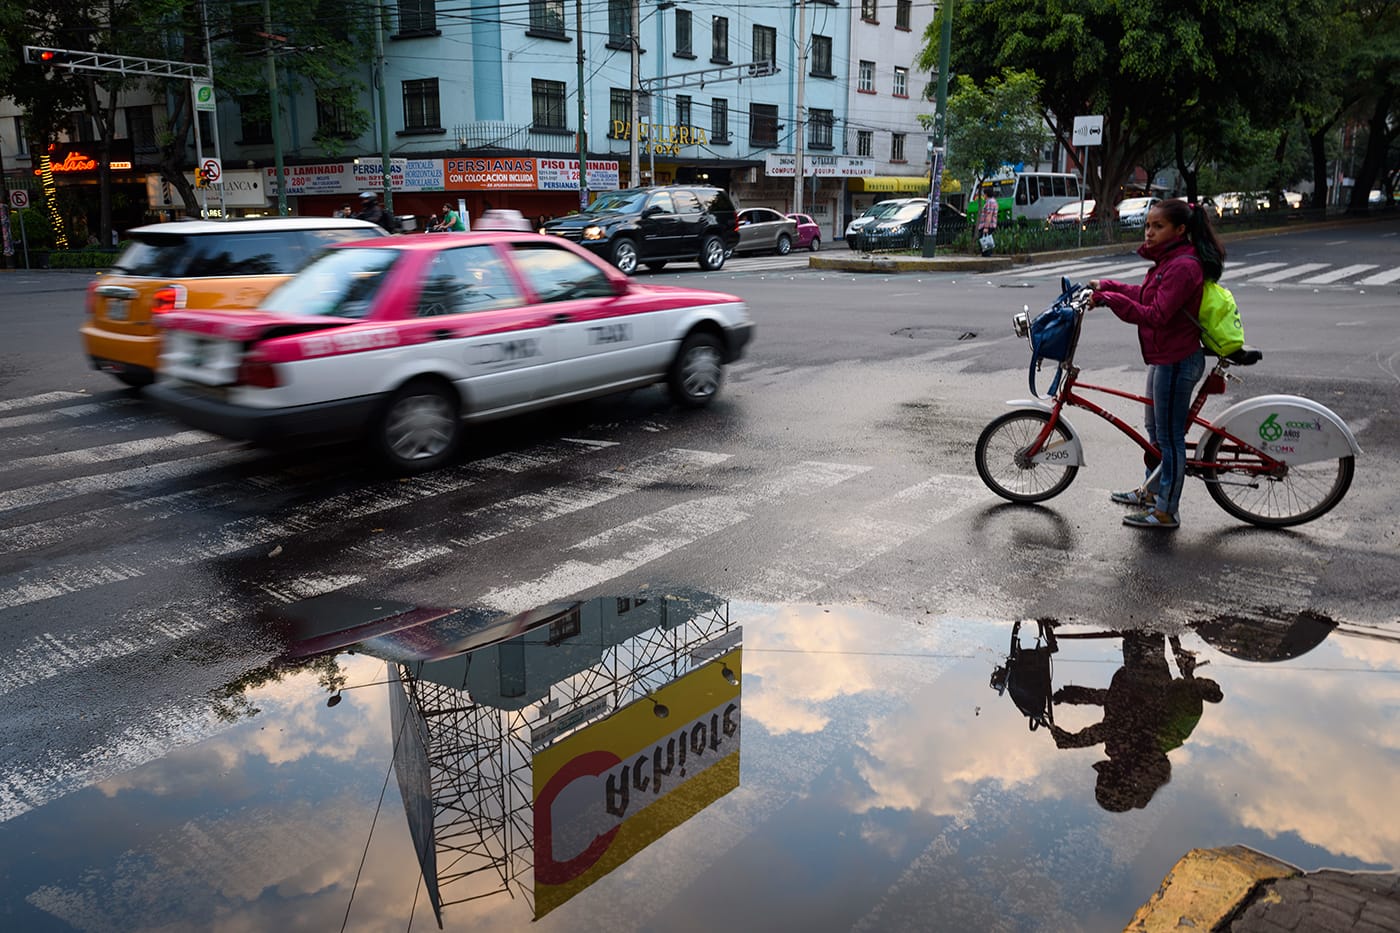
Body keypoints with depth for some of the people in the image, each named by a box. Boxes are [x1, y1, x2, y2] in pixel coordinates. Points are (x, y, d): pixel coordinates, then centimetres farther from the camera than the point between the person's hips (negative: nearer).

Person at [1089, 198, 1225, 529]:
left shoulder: (1183, 267, -22)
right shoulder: (1169, 261, 10)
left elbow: (1155, 316, -28)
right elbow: (1145, 294, 22)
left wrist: (1109, 298, -27)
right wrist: (1106, 286, 17)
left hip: (1177, 362, -11)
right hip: (1163, 357, 11)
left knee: (1170, 437, -1)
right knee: (1155, 428, 23)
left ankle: (1167, 511, 10)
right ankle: (1151, 491, 40)